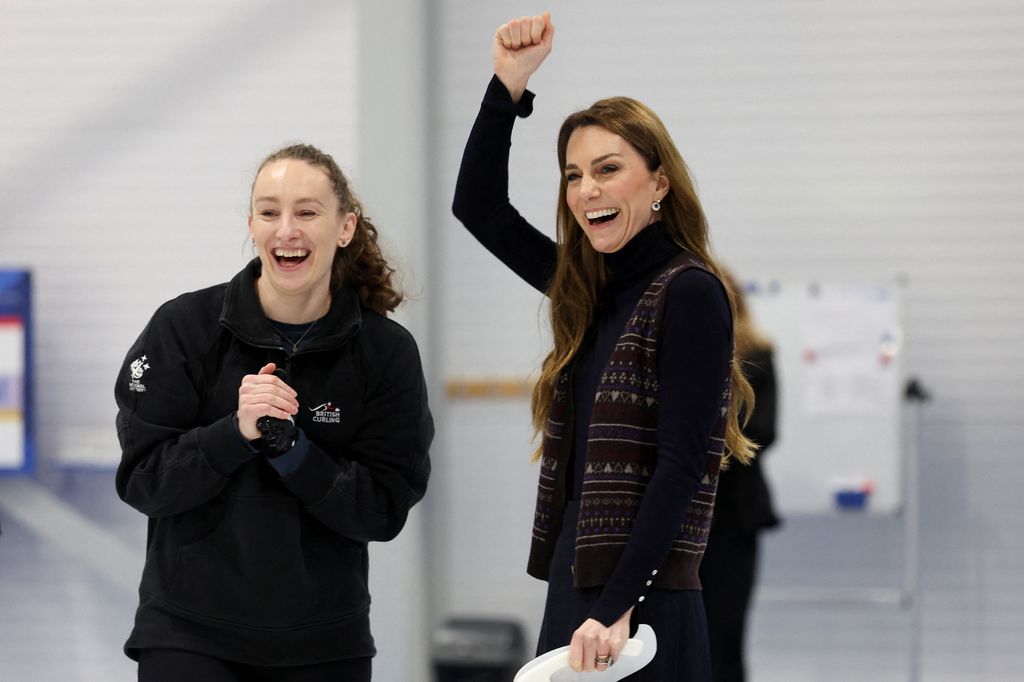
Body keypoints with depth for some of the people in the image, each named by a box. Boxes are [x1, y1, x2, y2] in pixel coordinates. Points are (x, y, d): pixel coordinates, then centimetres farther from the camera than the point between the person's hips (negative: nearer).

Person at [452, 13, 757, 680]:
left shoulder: (689, 294, -9)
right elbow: (478, 205, 21)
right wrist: (509, 82, 10)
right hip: (575, 592, 8)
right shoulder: (590, 289, 14)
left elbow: (680, 468, -15)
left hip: (644, 604, -8)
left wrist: (618, 608, -21)